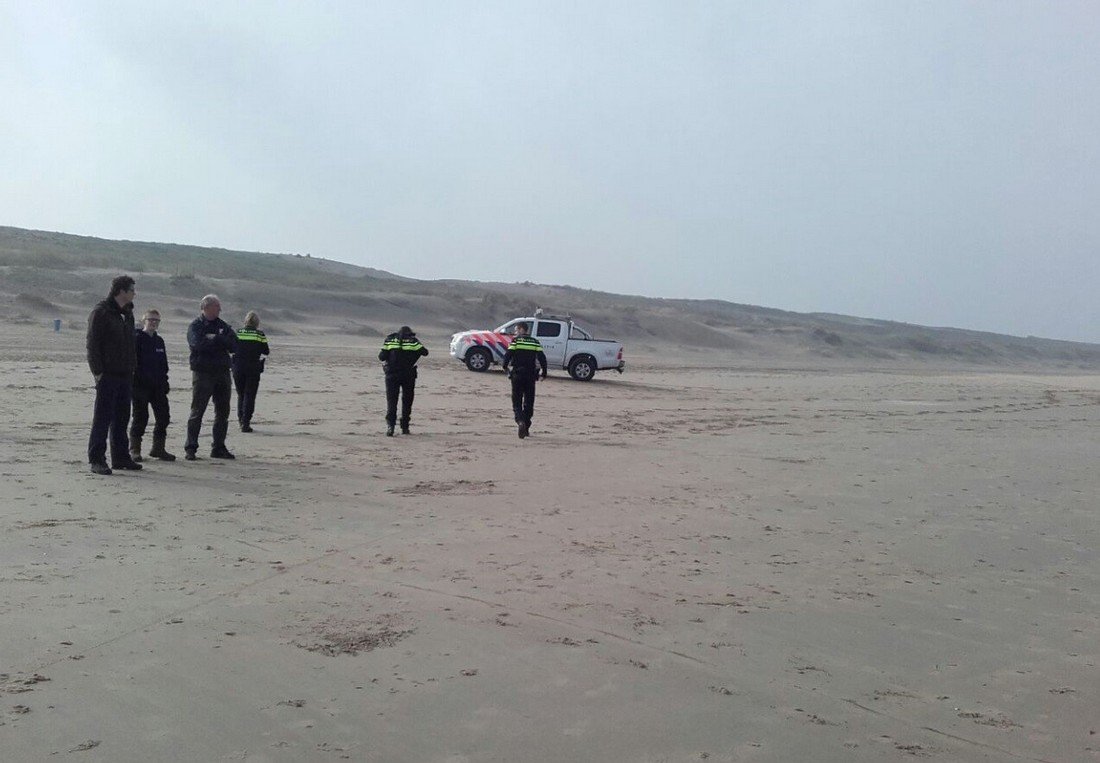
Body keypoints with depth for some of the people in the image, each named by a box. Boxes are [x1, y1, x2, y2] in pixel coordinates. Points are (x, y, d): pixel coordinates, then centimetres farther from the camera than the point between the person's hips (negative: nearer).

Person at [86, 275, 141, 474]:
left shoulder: (127, 314, 16)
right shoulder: (101, 312, -9)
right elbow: (92, 344, -12)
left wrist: (131, 369, 15)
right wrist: (98, 371, -16)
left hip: (125, 375, 8)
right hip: (107, 375, -8)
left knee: (121, 418, 12)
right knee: (103, 417, -5)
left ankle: (120, 457, 19)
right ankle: (96, 459, -2)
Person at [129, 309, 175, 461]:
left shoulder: (159, 340, 15)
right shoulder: (137, 338, -5)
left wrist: (164, 382, 14)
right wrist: (136, 380, -16)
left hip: (158, 386, 6)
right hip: (141, 385, -6)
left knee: (163, 416, 4)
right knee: (140, 417, -2)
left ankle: (158, 448, 15)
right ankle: (134, 449, 9)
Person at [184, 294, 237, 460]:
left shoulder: (223, 326, 13)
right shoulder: (195, 326, -2)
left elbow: (234, 345, -1)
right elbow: (198, 344, -20)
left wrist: (215, 338, -12)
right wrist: (220, 341, -9)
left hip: (222, 372, 5)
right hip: (202, 372, -5)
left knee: (223, 412, 7)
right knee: (197, 412, -3)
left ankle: (219, 448, 16)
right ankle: (190, 448, 4)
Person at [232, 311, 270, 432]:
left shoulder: (237, 333, 2)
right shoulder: (260, 335, -4)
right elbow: (266, 351, -1)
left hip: (238, 368, 2)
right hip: (253, 369, -2)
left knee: (241, 395, 18)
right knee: (250, 396, 2)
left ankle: (240, 420, 18)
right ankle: (245, 423, -2)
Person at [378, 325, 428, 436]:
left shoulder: (389, 340, 6)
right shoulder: (413, 340, 2)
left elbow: (381, 357, -1)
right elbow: (424, 352, -1)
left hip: (391, 374, 1)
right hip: (408, 375, 0)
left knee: (391, 401, 2)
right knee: (407, 401, 12)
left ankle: (390, 425, -16)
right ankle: (405, 427, 14)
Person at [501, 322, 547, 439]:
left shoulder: (515, 340, -1)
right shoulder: (535, 342, 9)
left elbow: (508, 355, -10)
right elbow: (542, 358, 1)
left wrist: (504, 365, 8)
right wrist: (544, 373, 7)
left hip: (517, 375, -3)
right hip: (530, 375, 3)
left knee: (516, 402, 1)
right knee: (529, 402, 13)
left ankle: (520, 421, -24)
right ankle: (526, 428, 15)